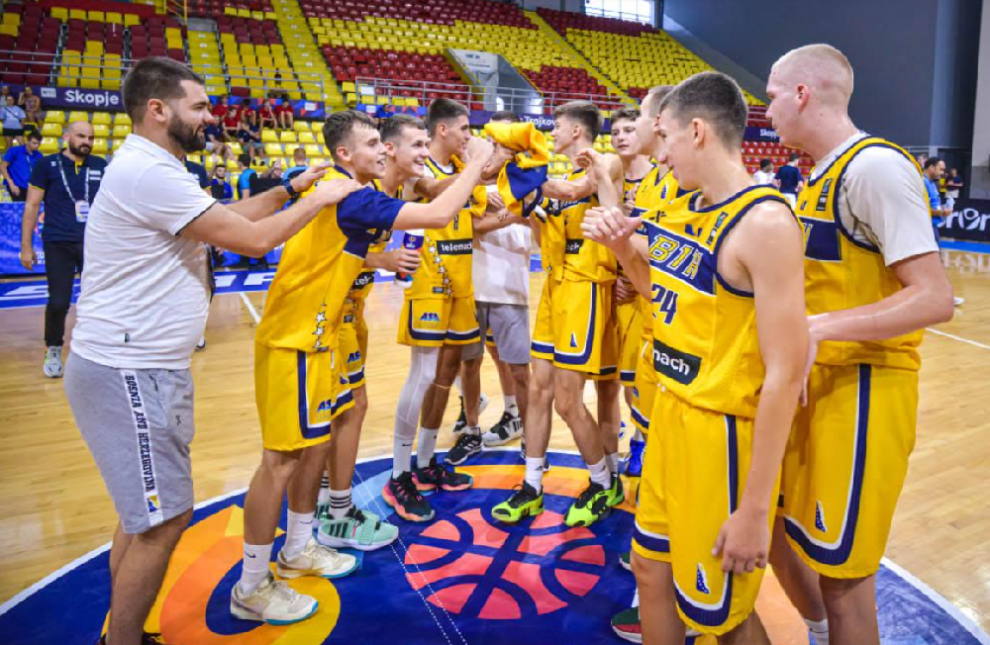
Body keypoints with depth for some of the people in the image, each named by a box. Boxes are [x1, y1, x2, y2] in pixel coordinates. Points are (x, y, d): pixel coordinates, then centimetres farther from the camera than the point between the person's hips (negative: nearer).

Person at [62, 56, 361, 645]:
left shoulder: (153, 168, 14)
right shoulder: (148, 172, -19)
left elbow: (228, 216, 19)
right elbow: (253, 239, -20)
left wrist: (291, 189, 13)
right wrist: (320, 199, -7)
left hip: (146, 368, 10)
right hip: (130, 374, -10)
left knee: (146, 513, 18)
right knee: (163, 518, -2)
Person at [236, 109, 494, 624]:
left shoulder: (347, 192, 8)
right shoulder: (351, 197, -21)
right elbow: (438, 215, -25)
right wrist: (476, 163, -12)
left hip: (317, 336, 10)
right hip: (293, 343, -10)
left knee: (318, 442, 18)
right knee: (283, 459, -2)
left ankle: (297, 550, 35)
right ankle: (251, 589, 12)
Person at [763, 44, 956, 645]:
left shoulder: (875, 166, -16)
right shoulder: (826, 173, 13)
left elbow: (935, 298, -22)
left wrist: (819, 327, -29)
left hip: (862, 390, -9)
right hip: (814, 382, 9)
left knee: (843, 574, 3)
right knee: (774, 522, 20)